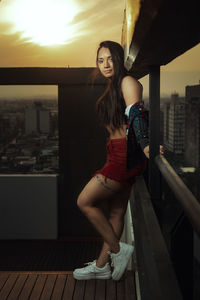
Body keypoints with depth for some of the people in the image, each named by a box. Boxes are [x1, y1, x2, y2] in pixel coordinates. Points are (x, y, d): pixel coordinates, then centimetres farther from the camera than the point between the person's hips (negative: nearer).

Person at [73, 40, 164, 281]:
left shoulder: (127, 81, -8)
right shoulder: (113, 87, 21)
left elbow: (136, 113, -23)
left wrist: (144, 145, -34)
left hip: (126, 155, -9)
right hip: (118, 156, 9)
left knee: (85, 202, -3)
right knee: (116, 212, 12)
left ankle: (118, 250, 6)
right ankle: (102, 266, 21)